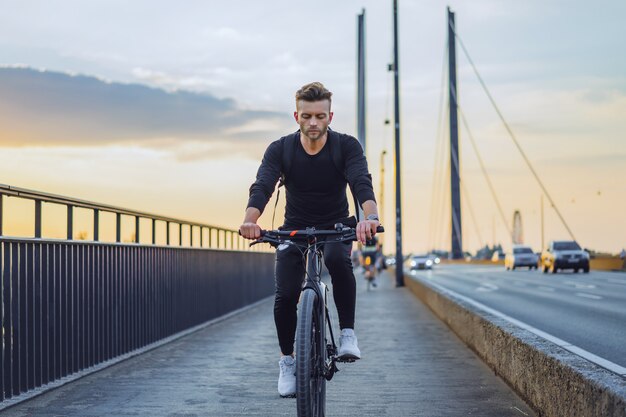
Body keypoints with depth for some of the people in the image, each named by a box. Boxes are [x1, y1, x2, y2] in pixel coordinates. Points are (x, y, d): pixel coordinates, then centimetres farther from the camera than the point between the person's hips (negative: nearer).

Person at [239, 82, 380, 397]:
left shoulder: (346, 146, -18)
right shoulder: (280, 149, -16)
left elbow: (362, 183, -34)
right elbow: (262, 187, -30)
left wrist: (370, 216, -56)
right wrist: (250, 220, -52)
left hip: (336, 226, -1)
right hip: (295, 228, 1)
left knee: (338, 259, -35)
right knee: (285, 295, -15)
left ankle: (348, 334, -22)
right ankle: (287, 361, 6)